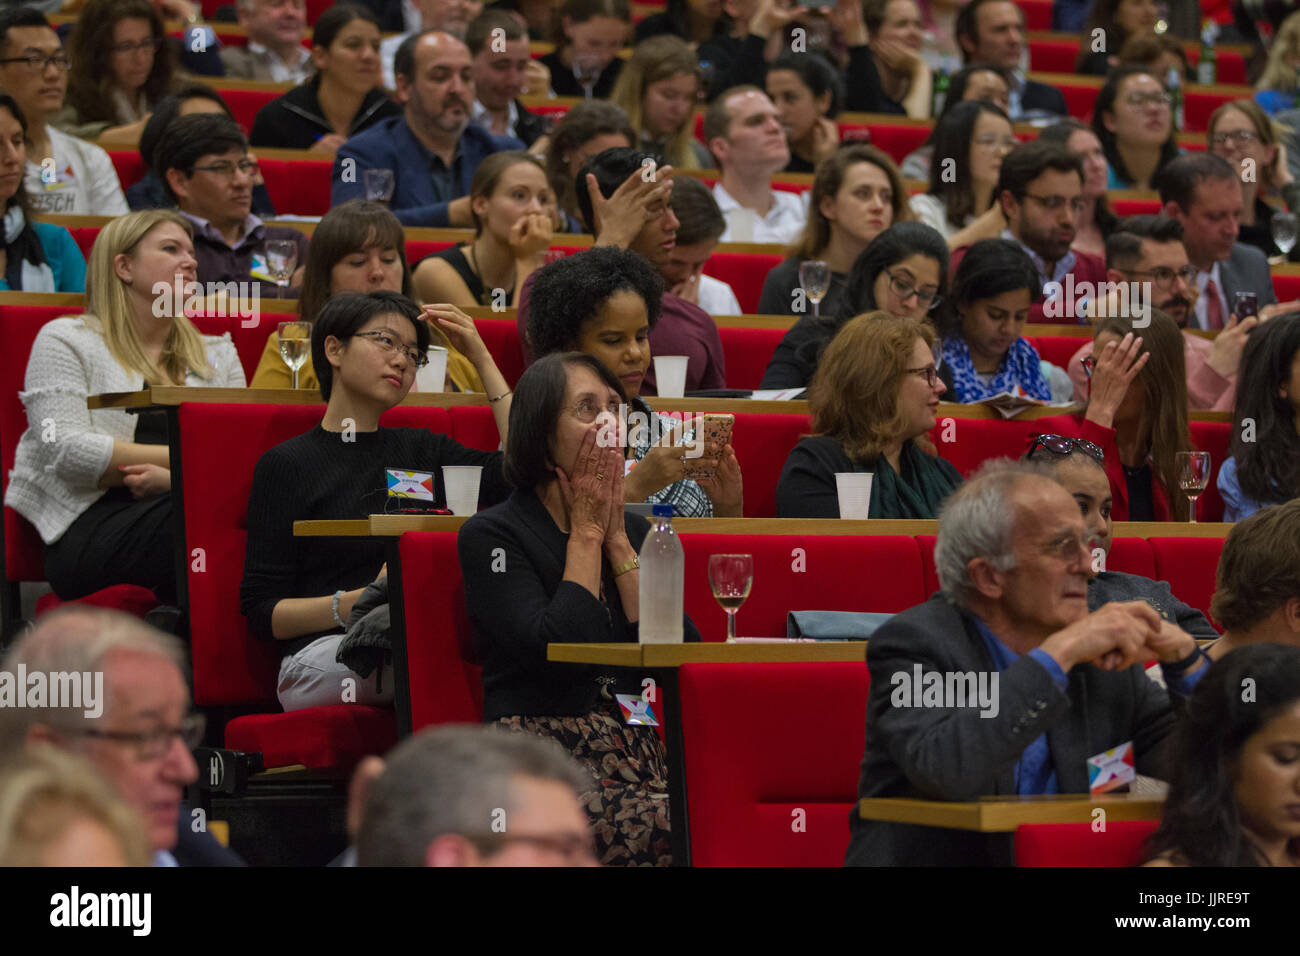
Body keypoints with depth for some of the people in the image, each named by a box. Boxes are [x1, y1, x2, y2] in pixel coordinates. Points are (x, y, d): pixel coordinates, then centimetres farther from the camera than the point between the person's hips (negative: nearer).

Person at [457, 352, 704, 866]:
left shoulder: (634, 530, 18)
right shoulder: (490, 536, 2)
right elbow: (556, 651, -14)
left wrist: (617, 539, 4)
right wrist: (587, 532, -1)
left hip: (641, 750, 5)